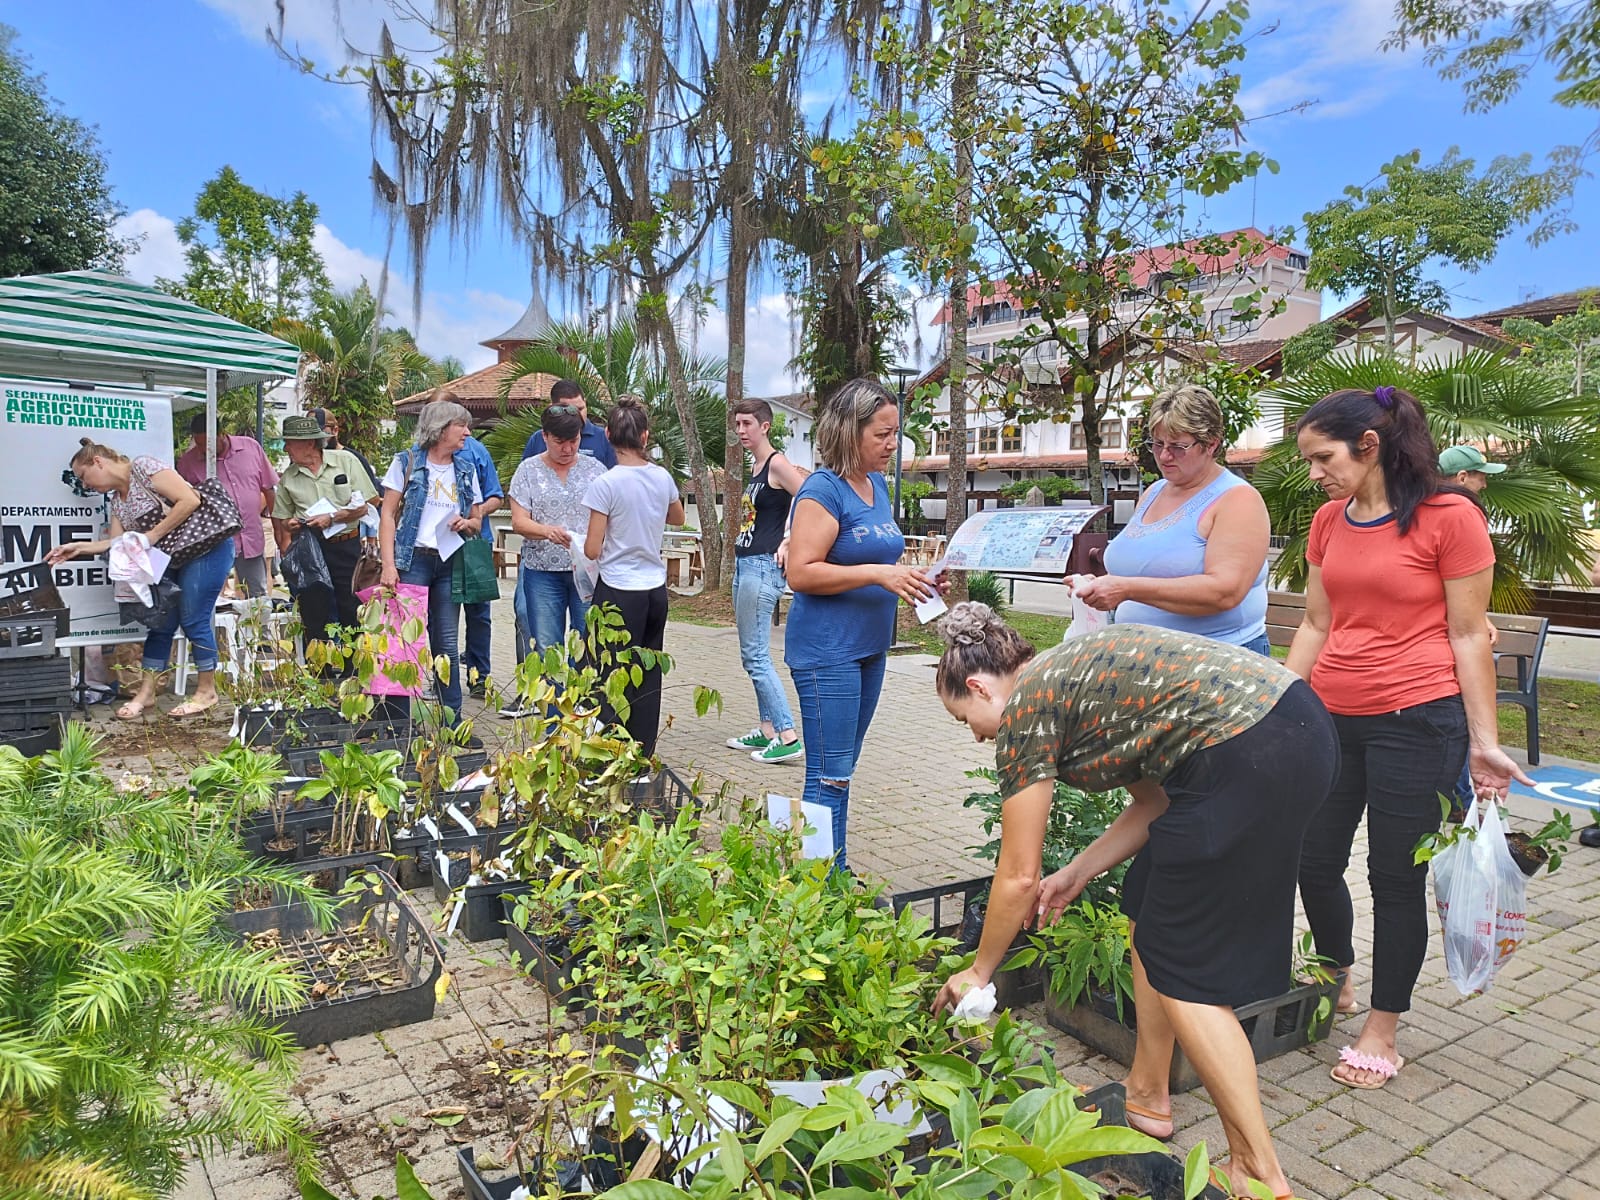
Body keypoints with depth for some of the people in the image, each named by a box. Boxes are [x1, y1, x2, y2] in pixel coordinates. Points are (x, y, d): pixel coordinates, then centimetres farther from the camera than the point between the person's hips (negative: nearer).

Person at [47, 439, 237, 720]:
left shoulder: (143, 467, -10)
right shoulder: (116, 500, 16)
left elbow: (190, 500, -20)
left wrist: (154, 534, -17)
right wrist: (78, 548, -3)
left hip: (207, 548, -9)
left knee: (194, 621, -7)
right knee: (161, 622, 8)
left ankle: (207, 691, 6)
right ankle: (146, 692, 15)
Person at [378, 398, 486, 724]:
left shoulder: (467, 470, 14)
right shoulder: (407, 462, 1)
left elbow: (477, 521, 20)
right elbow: (388, 515, -3)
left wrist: (467, 523, -5)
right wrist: (388, 564, -13)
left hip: (449, 563, 4)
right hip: (412, 560, -4)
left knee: (448, 645, 6)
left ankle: (453, 721, 13)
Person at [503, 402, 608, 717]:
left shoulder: (593, 467, 8)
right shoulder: (528, 470, 5)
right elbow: (518, 522, -2)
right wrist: (548, 531, -22)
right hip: (544, 571, 0)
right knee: (546, 649, 2)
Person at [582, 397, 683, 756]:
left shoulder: (605, 484, -14)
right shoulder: (662, 477, 1)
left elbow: (592, 549, -11)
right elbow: (678, 518, 23)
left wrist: (584, 542, 9)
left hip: (619, 592, -5)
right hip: (655, 589, 5)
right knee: (648, 678, 12)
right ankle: (644, 755, 20)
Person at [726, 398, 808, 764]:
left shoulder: (777, 464, -10)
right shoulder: (756, 469, 17)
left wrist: (788, 542, -17)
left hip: (762, 567, -10)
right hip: (744, 565, 10)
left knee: (756, 655, -11)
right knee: (753, 654, 12)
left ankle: (788, 737, -9)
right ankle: (768, 730, 20)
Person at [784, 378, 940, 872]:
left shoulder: (877, 484, 12)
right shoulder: (824, 489, -14)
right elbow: (801, 572, -21)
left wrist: (907, 577, 5)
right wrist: (878, 574, -25)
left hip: (869, 647, 9)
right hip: (826, 650, -9)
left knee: (841, 771, 16)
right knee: (829, 779, -3)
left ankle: (836, 871, 27)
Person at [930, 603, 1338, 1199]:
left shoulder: (1025, 710, -3)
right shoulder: (1075, 670, 21)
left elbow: (1018, 878, 2)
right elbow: (1155, 801, 23)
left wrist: (977, 973, 16)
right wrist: (1075, 874, 23)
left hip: (1247, 758, -10)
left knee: (1183, 972, 6)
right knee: (1156, 931, 20)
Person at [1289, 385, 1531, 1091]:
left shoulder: (1449, 517, -9)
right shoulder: (1328, 521, 8)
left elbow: (1469, 635, -8)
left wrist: (1484, 741, -7)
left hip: (1416, 721, -6)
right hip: (1331, 716, 6)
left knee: (1396, 876, 4)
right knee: (1314, 861, 10)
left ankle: (1381, 1030, 21)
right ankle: (1338, 983, 37)